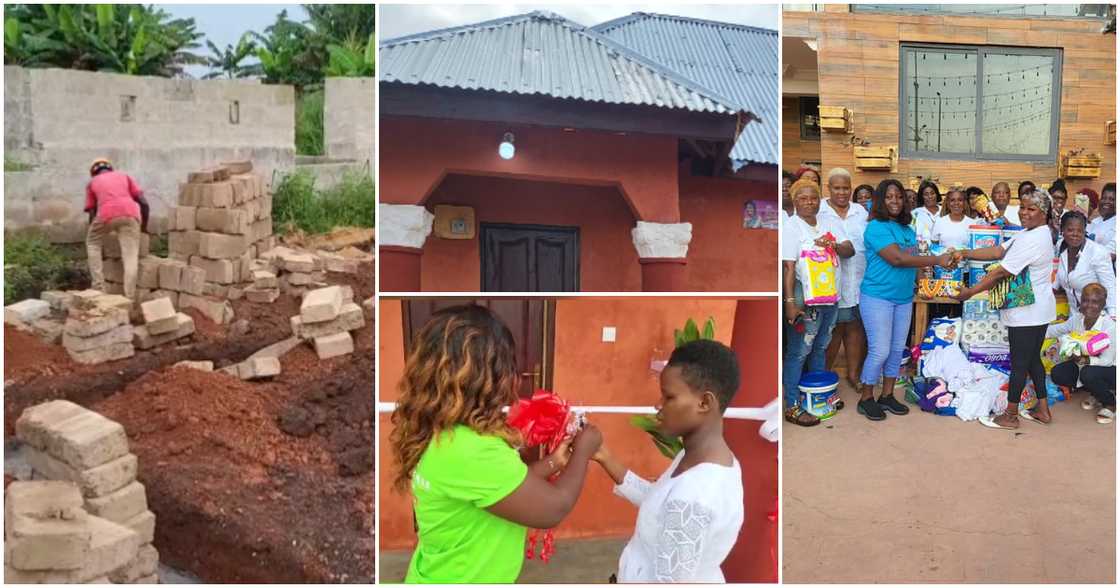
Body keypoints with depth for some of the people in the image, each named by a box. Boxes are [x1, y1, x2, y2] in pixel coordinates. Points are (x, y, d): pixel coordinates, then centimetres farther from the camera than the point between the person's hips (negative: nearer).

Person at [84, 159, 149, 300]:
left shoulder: (92, 182, 29)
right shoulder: (124, 176, 30)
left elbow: (92, 213, 24)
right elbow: (144, 203, 18)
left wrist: (95, 234, 37)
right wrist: (144, 226, 28)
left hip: (106, 214, 0)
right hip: (130, 213, 0)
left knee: (92, 244, 24)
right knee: (131, 256, 0)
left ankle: (99, 288, 16)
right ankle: (130, 298, -11)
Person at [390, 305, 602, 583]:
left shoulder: (436, 435, -4)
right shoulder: (470, 451, -31)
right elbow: (552, 510, -20)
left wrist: (553, 462, 9)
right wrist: (583, 451, -6)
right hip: (463, 579, -8)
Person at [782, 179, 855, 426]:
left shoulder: (830, 223, 9)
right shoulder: (790, 228, -11)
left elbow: (850, 250, 5)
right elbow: (788, 267, -18)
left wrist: (835, 245, -18)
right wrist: (790, 302, -25)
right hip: (805, 300, -7)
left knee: (820, 348, 19)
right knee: (798, 352, -4)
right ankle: (792, 406, 0)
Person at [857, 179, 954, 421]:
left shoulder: (908, 230, 11)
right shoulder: (876, 227, -14)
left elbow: (912, 258, 15)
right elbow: (897, 258, -23)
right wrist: (937, 260, -21)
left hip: (904, 298, 8)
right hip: (878, 297, -7)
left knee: (897, 349, 12)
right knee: (880, 351, -5)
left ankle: (887, 396, 24)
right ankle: (866, 399, 10)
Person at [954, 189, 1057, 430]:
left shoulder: (1033, 240, -22)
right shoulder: (1029, 233, 11)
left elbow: (1001, 272, -23)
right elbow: (999, 251, 5)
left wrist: (970, 291, -17)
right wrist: (966, 254, -5)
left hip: (1026, 313, -10)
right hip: (1037, 310, 10)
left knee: (1019, 364, 0)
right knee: (1033, 359, 18)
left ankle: (1010, 416, 11)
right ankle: (1042, 410, 28)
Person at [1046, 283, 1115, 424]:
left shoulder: (1109, 326, -29)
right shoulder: (1077, 319, -11)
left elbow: (1107, 360, -27)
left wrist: (1086, 360, -43)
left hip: (1110, 369, -7)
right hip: (1084, 364, 7)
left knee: (1088, 373, -36)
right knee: (1057, 373, -12)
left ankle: (1110, 403, -3)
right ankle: (1097, 394, 13)